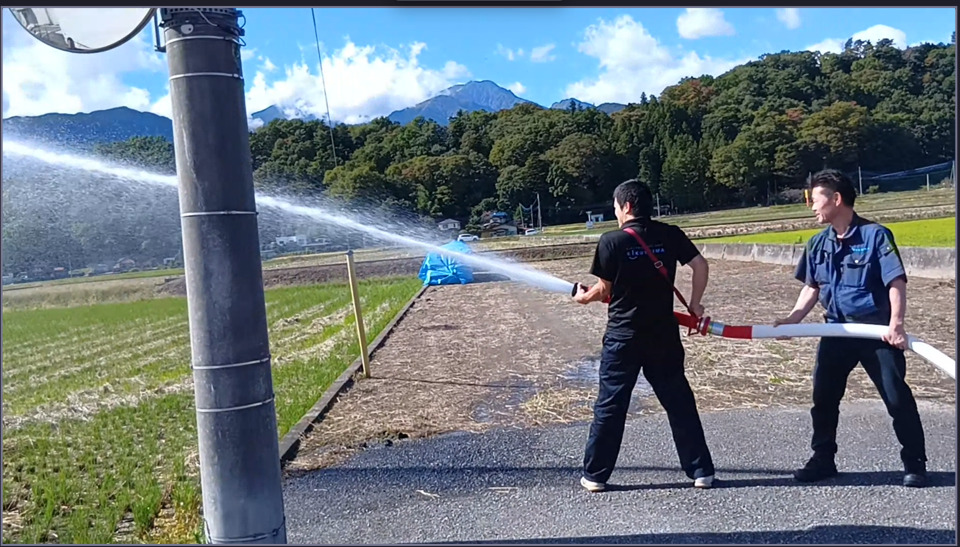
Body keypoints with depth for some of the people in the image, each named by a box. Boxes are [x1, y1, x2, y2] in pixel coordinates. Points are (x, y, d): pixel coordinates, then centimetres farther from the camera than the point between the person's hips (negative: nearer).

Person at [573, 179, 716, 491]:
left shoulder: (611, 241, -9)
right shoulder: (670, 235, 1)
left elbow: (604, 289, -5)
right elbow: (700, 266, -2)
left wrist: (584, 297, 15)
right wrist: (695, 304, 10)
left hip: (623, 336, -3)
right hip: (664, 335, 3)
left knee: (610, 406, 7)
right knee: (680, 403, 13)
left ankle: (595, 475, 16)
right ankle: (701, 471, 19)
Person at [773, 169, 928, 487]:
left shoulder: (875, 235, -12)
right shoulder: (817, 244, 5)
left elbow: (896, 283, -15)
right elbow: (812, 287, 12)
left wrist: (896, 323, -27)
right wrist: (793, 319, 0)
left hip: (877, 331, -5)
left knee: (897, 397, 2)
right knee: (823, 397, 8)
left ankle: (915, 464, 19)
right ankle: (823, 460, 22)